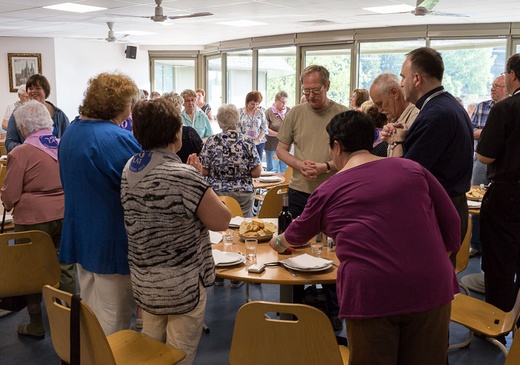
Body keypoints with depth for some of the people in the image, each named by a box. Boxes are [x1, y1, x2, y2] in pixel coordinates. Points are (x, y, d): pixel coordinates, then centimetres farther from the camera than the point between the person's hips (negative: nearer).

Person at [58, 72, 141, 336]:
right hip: (111, 241, -9)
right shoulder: (118, 139, -23)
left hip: (79, 235, 9)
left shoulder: (71, 132, 7)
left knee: (89, 309, 22)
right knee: (113, 318, 6)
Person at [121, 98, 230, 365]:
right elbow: (221, 221, -16)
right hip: (182, 284, -7)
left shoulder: (129, 169, 0)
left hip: (143, 281, 7)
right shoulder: (184, 176, -24)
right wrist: (203, 191, -1)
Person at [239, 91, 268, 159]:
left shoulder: (261, 112, 3)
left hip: (258, 143, 1)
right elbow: (237, 129, -1)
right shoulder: (240, 112, 0)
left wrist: (258, 140, -8)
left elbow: (264, 128, 4)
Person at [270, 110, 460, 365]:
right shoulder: (413, 169, 9)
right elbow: (451, 225, 10)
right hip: (431, 286, 3)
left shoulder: (328, 190, 7)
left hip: (370, 294, -2)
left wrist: (279, 242, 45)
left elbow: (298, 234, 24)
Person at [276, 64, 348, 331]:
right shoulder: (295, 113, 5)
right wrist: (299, 164, -10)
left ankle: (333, 311, 22)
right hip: (299, 192, 3)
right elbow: (281, 149, 9)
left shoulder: (343, 114, -3)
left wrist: (326, 166, -19)